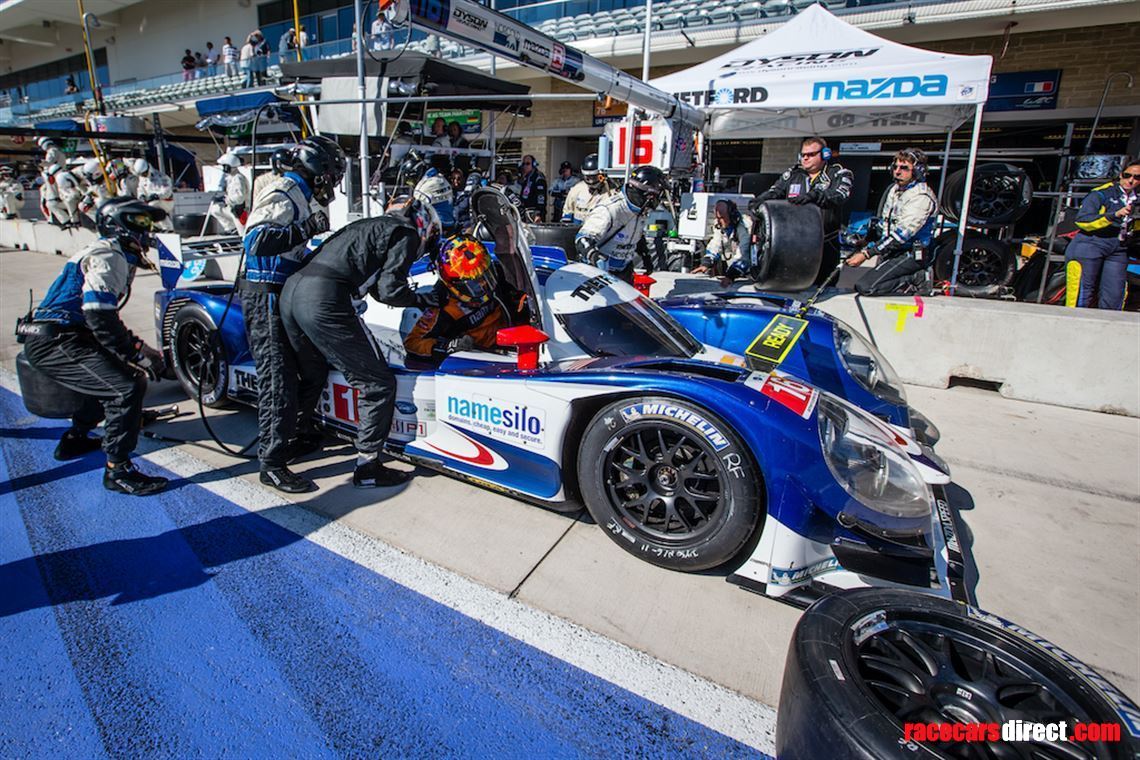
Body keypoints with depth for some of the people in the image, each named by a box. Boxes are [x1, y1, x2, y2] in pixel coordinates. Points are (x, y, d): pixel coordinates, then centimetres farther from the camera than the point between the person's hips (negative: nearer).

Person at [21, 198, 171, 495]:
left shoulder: (120, 258, 19)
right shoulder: (106, 256, -12)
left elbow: (106, 319, 23)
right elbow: (100, 318, -22)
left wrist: (139, 348, 14)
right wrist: (139, 354, -18)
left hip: (66, 336, 11)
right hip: (54, 342, -11)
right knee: (127, 388, -21)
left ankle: (74, 439, 33)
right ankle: (117, 470, -14)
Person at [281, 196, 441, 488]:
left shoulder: (371, 225, 29)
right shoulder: (407, 233, 6)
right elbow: (389, 289, -6)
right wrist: (420, 300, 12)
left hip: (290, 291, 9)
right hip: (324, 300, -9)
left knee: (313, 376, 30)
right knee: (379, 385, 1)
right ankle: (367, 467, 5)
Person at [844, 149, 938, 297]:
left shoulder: (922, 197, -17)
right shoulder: (894, 189, 11)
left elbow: (900, 235, -24)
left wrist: (866, 254, -27)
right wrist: (865, 243, 5)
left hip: (911, 255, -9)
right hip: (892, 251, 9)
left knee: (864, 287, -21)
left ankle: (916, 281, -10)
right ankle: (918, 276, 10)